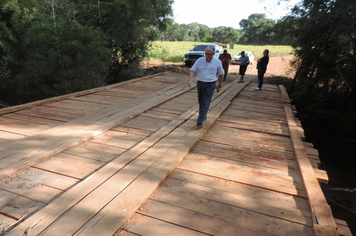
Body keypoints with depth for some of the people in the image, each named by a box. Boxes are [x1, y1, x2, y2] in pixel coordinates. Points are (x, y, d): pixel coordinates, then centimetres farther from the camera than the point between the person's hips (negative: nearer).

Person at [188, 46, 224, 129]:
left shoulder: (217, 62, -3)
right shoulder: (200, 60, -2)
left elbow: (221, 74, 7)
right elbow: (192, 70, -4)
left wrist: (219, 86, 8)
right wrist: (190, 80, -21)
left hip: (210, 85, -3)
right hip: (200, 84, 3)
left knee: (205, 104, -9)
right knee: (201, 102, 16)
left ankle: (200, 122, -9)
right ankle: (203, 116, 39)